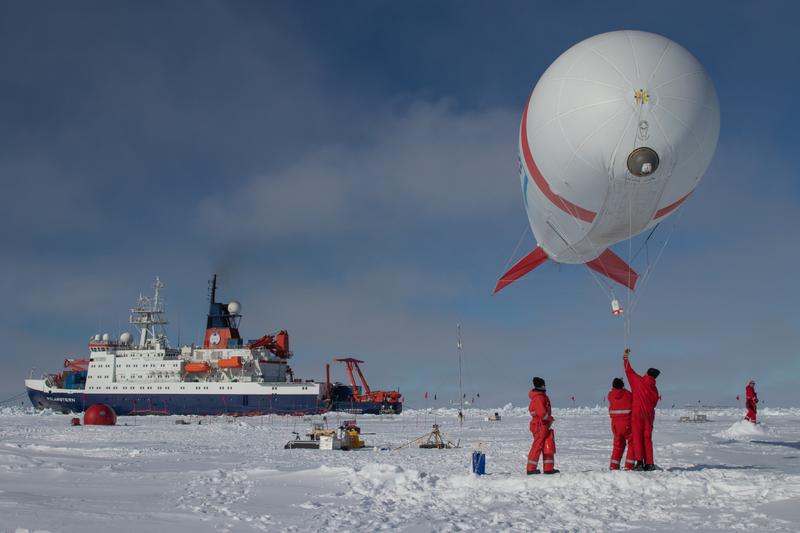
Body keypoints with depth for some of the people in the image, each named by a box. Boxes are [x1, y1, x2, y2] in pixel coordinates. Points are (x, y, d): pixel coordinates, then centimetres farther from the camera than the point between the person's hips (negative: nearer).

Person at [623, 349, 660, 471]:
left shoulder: (639, 381, -3)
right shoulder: (654, 389, 9)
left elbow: (628, 371, 4)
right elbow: (654, 403, 11)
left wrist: (626, 358, 16)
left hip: (637, 413, -4)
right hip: (649, 414, 4)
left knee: (637, 437, -3)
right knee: (647, 438, 8)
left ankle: (639, 462, -12)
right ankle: (649, 463, 5)